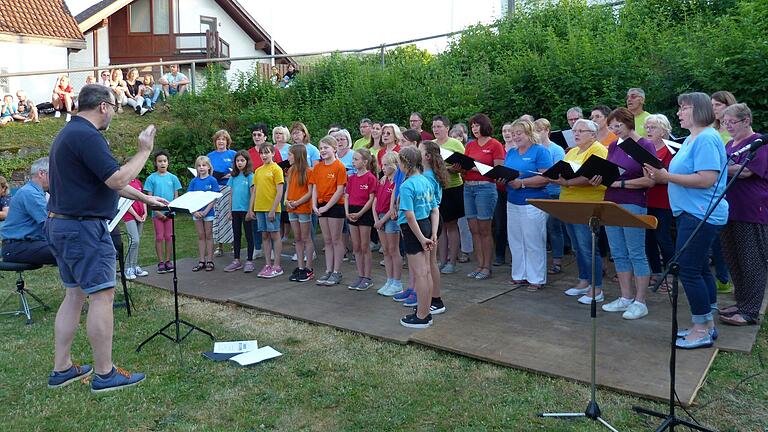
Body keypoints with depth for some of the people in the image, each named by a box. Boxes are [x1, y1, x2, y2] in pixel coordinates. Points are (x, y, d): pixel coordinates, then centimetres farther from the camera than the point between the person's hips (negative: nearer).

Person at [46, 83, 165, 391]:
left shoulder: (69, 133, 17)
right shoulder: (86, 136, -18)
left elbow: (107, 179, 22)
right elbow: (117, 180, -24)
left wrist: (144, 198, 25)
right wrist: (144, 151, -12)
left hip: (61, 225, 11)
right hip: (83, 227, -11)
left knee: (75, 294, 15)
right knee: (102, 296, -4)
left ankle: (61, 369, 21)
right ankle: (104, 374, 2)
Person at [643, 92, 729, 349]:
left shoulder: (706, 138, -16)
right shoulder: (691, 139, 16)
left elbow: (706, 179, -25)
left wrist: (667, 176, -21)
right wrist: (661, 175, 3)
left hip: (700, 216, -11)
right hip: (691, 213, 11)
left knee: (689, 270, -6)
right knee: (700, 269, 15)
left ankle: (702, 330, 4)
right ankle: (707, 325, 25)